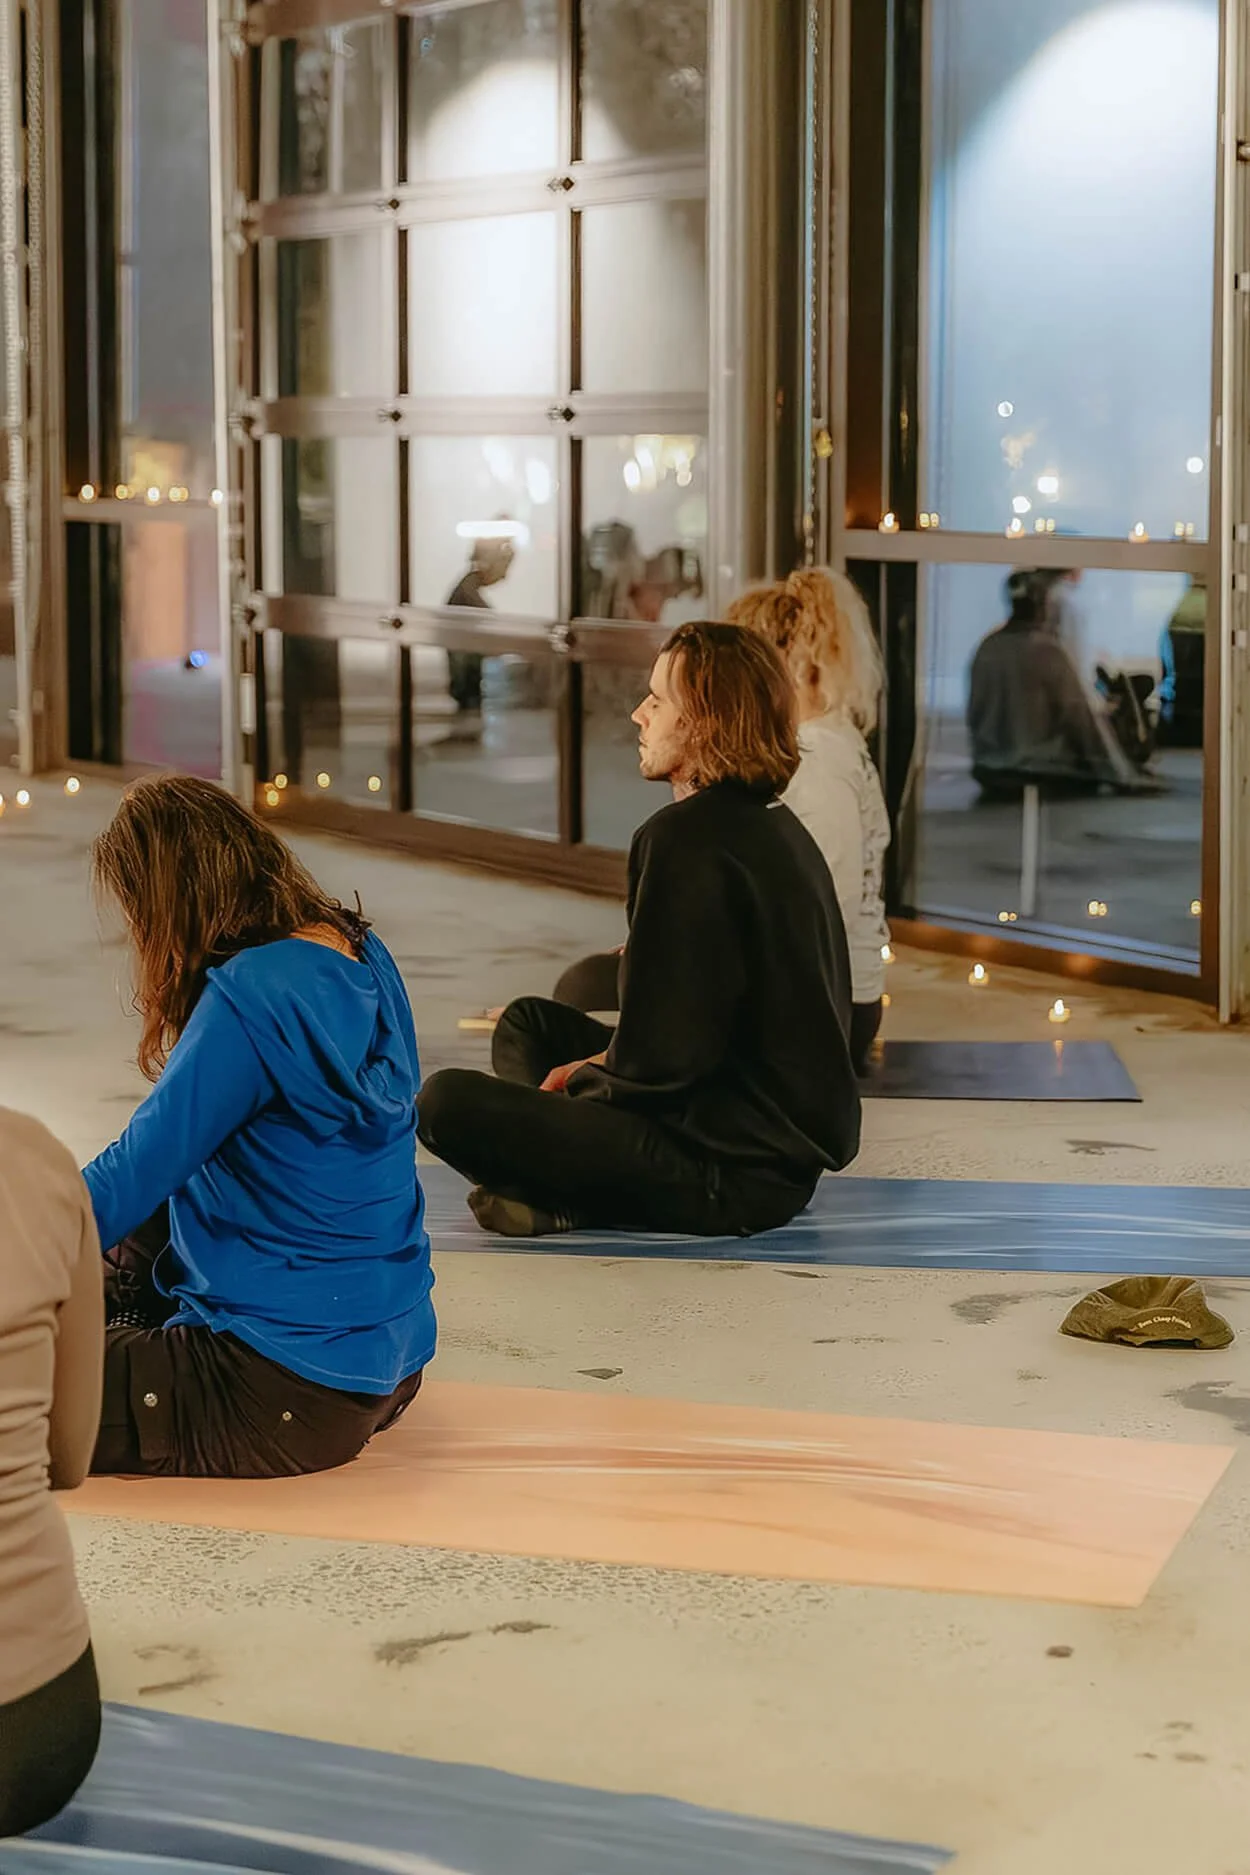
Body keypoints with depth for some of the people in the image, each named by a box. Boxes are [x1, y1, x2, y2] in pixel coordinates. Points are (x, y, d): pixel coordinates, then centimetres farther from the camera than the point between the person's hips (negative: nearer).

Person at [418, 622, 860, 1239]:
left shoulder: (687, 840, -19)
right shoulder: (775, 825, 13)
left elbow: (659, 1058, -21)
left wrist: (585, 1075, -1)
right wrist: (606, 1063, 12)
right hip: (789, 1149, 11)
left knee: (446, 1102, -20)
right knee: (530, 1020, 25)